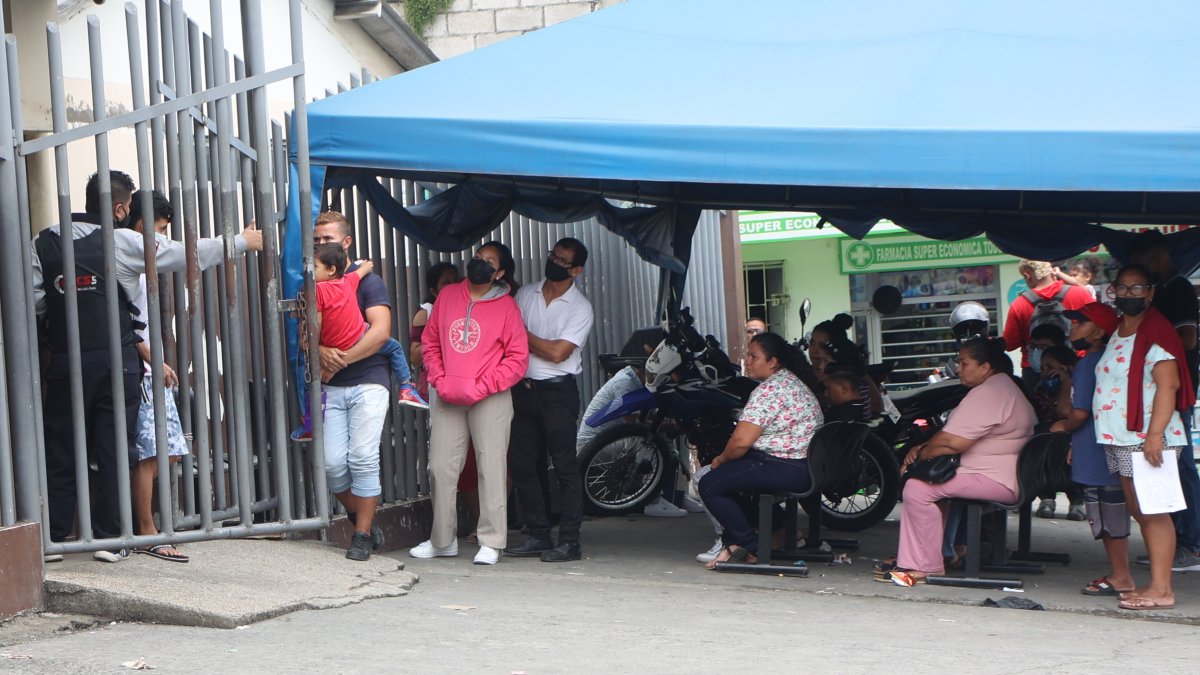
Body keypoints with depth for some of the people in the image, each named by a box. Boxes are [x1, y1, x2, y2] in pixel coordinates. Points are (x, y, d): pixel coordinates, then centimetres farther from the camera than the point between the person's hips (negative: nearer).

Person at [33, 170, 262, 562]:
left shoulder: (44, 243, 3)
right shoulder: (122, 243, -5)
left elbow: (33, 300, -4)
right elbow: (190, 254, -2)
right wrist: (242, 243, 10)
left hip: (65, 364, 2)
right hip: (115, 363, -2)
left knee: (61, 453, 8)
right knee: (113, 452, 5)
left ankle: (53, 537, 11)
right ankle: (109, 539, 8)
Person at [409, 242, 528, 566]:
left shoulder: (506, 307, -2)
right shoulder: (447, 296, 10)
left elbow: (517, 359, -5)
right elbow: (430, 342, 14)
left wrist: (480, 388, -11)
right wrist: (440, 381, 0)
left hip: (489, 399, -4)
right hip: (447, 398, 4)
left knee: (491, 468, -3)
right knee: (440, 469, 4)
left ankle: (491, 542, 2)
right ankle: (443, 540, 15)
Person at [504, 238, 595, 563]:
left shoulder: (580, 308, -5)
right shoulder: (525, 294, 11)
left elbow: (557, 352, -13)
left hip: (557, 392, -5)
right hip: (523, 389, 5)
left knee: (565, 467, -5)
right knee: (522, 465, 6)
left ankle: (569, 541, -2)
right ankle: (539, 536, 15)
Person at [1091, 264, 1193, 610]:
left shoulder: (1156, 332, -10)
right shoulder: (1117, 333, 19)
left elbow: (1168, 384, -18)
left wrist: (1155, 433, -26)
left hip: (1147, 439, -9)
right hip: (1121, 439, 9)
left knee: (1153, 513, -10)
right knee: (1139, 512, 10)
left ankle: (1161, 589, -10)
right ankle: (1155, 584, 15)